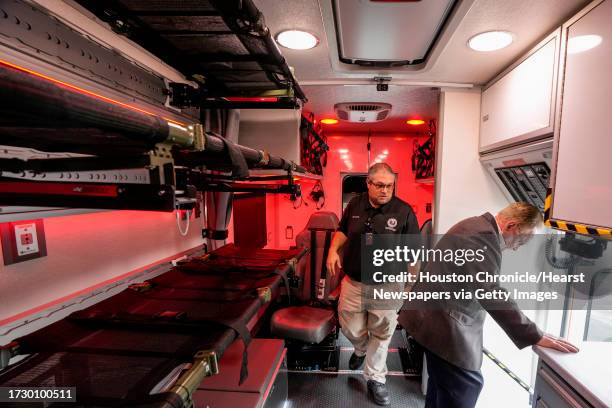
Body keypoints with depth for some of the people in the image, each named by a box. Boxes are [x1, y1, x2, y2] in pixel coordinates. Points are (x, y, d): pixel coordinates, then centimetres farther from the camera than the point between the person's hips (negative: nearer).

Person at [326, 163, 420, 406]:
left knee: (381, 335, 14)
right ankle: (360, 350, 53)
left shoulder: (404, 211, -10)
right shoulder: (355, 205, 0)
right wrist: (333, 250, -3)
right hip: (353, 283, 3)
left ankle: (375, 379, 37)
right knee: (351, 329, 18)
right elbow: (342, 230, 14)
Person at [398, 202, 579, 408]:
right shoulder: (483, 234, -21)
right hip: (443, 322, -11)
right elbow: (490, 292, -26)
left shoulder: (476, 226, 13)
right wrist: (534, 336, -20)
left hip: (434, 315, 11)